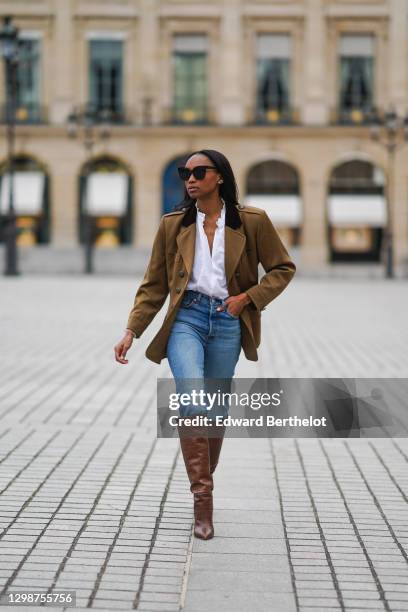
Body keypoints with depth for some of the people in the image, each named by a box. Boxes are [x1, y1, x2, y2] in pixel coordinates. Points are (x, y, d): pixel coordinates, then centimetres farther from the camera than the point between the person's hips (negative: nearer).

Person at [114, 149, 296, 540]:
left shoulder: (251, 221, 3)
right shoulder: (173, 224, 7)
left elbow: (283, 268, 9)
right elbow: (154, 284, 9)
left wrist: (247, 298, -4)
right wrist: (131, 331, 1)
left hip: (227, 323, 1)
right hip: (185, 319, -1)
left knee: (216, 411, 8)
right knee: (193, 401, -21)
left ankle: (203, 483, 30)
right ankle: (202, 497, -14)